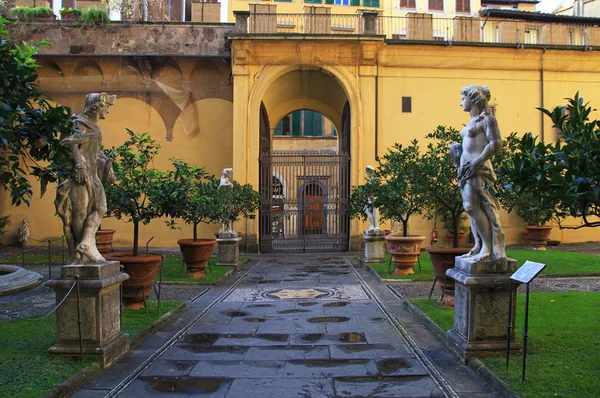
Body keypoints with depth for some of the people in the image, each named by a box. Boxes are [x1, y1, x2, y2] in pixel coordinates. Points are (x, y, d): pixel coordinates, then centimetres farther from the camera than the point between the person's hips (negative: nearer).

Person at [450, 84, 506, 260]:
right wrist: (456, 150, 10)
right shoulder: (472, 122, 21)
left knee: (471, 206, -15)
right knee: (472, 207, 7)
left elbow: (496, 143, -14)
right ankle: (479, 246, 11)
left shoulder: (486, 118, -5)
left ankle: (488, 247, -9)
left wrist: (477, 162, -20)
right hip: (466, 168, 9)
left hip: (478, 168, -9)